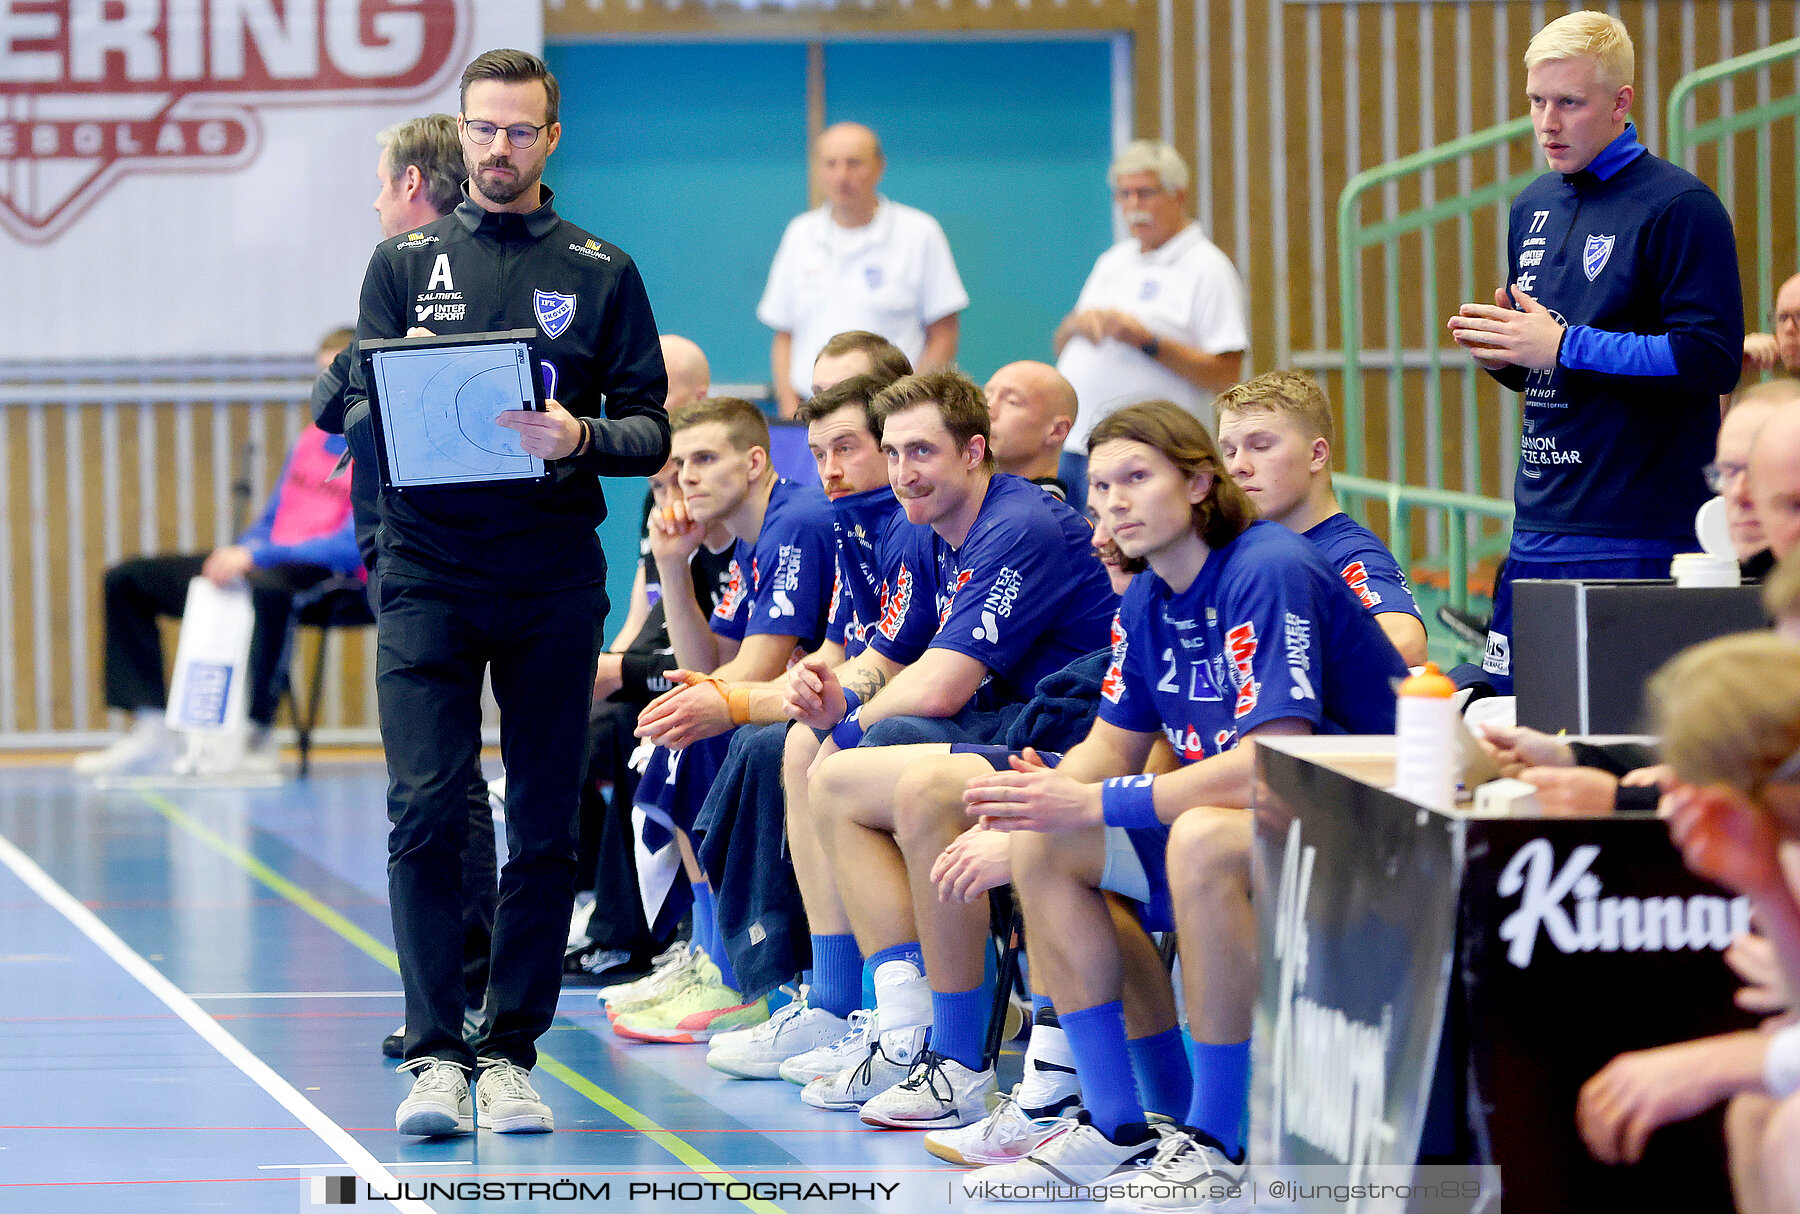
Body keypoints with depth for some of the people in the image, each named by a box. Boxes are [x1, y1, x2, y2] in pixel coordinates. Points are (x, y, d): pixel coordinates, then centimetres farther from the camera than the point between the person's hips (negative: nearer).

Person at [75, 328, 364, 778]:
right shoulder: (310, 440, 19)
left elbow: (353, 547, -17)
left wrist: (257, 557, -21)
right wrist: (237, 554, -1)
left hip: (323, 574, -9)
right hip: (266, 564, 9)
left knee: (267, 586, -46)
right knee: (126, 579, 5)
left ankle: (258, 737, -36)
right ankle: (153, 734, -3)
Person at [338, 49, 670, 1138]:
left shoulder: (601, 272, 9)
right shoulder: (407, 262, 11)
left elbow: (651, 429, 4)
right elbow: (358, 413, 7)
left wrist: (579, 439, -16)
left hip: (554, 582, 1)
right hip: (428, 569, 0)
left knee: (546, 827, 2)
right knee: (426, 814, -10)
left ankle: (512, 1055, 9)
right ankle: (436, 1056, -7)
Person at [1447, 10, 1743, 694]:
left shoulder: (1680, 208, -8)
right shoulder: (1533, 208, 16)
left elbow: (1712, 360, -16)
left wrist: (1563, 347, -17)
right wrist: (1499, 353, 2)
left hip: (1639, 538, -7)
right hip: (1538, 528, 8)